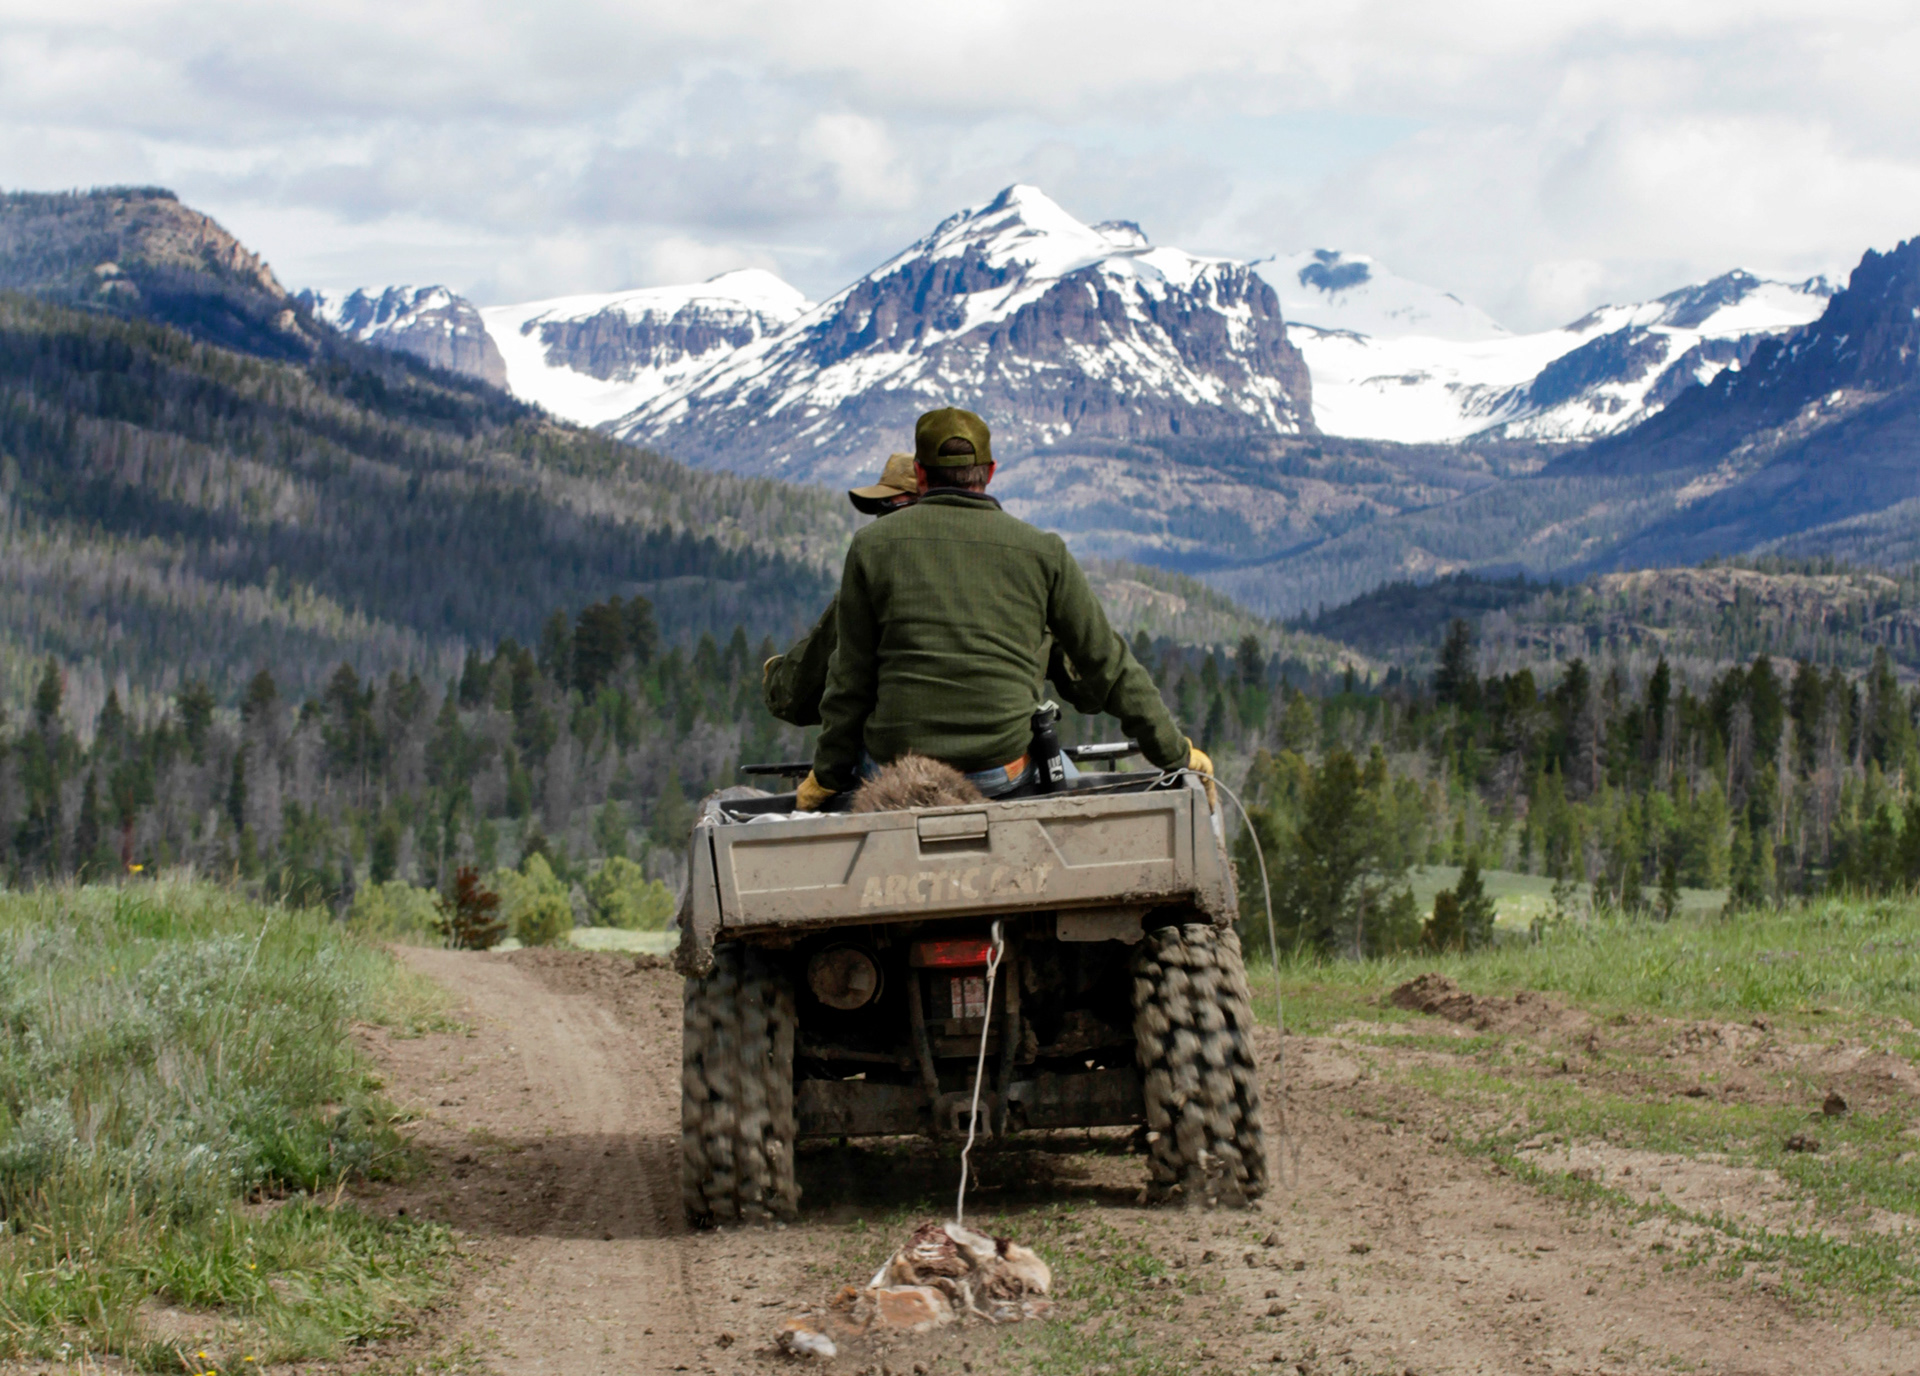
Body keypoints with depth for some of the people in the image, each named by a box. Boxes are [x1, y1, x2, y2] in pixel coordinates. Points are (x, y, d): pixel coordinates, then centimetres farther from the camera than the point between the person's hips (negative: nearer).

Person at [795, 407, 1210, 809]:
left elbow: (850, 680, 3)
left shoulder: (874, 545, 2)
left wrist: (828, 775, 14)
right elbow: (1108, 665, 7)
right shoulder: (1042, 552, 4)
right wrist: (1176, 754, 15)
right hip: (1001, 774, 0)